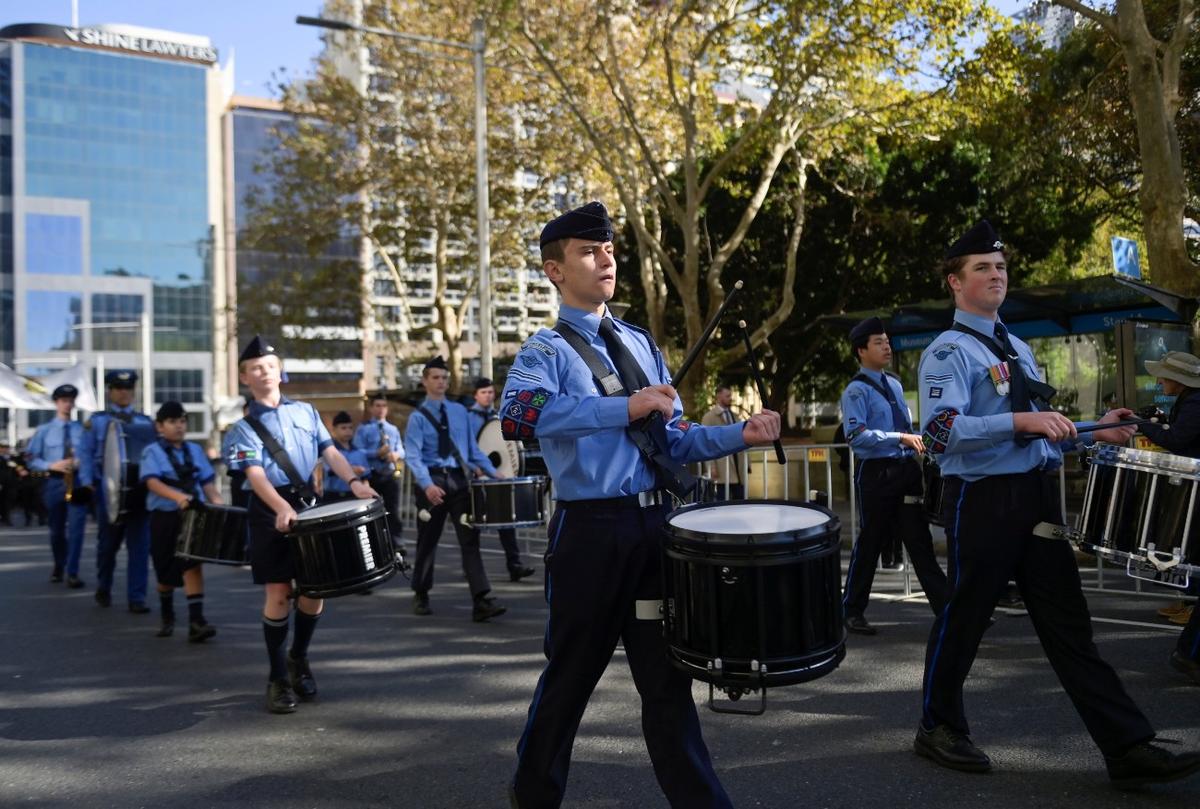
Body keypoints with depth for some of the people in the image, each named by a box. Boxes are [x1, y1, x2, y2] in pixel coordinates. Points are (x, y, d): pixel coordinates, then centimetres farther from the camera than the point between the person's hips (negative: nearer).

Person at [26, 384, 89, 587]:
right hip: (54, 482, 2)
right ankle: (58, 567, 36)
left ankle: (72, 573, -7)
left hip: (78, 481, -2)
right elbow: (32, 460, 3)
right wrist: (52, 465, -13)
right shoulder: (44, 430, 5)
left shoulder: (83, 429, 1)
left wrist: (80, 463, -17)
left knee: (76, 528, -11)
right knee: (57, 530, 15)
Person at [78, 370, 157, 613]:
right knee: (108, 543, 9)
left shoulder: (146, 422, 12)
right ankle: (103, 588, 32)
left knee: (139, 545, -2)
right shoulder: (97, 421, 9)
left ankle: (137, 598, 2)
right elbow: (86, 453, 4)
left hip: (140, 489, 1)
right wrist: (87, 482, -8)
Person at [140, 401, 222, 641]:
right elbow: (152, 481, -17)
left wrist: (218, 504, -7)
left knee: (193, 565, -13)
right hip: (165, 517, -1)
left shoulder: (195, 450, 11)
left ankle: (196, 622, -18)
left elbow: (207, 482, 11)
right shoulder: (152, 452, -1)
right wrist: (177, 496, -34)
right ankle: (167, 618, 33)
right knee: (166, 572, 11)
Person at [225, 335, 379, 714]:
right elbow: (255, 474, -14)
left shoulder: (305, 411, 12)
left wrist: (353, 481, -12)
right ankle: (278, 679, 10)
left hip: (309, 504, 4)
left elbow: (330, 451, 7)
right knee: (278, 593, -3)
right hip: (270, 512, -3)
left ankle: (299, 658, 29)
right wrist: (281, 508, -31)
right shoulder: (245, 427, -1)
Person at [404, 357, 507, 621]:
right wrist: (427, 484, -28)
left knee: (470, 540, -7)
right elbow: (413, 456, -13)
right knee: (428, 542, 10)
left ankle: (481, 601, -12)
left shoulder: (460, 411, 11)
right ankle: (420, 595, 29)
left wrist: (492, 471, 2)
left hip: (460, 480, 3)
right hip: (433, 482, -2)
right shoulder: (418, 417, -2)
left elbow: (472, 447, 14)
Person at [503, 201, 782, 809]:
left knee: (666, 675, 12)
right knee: (572, 674, 11)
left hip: (656, 524, 5)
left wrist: (739, 435, -2)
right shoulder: (547, 350, -4)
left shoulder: (640, 342, 14)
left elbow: (674, 438, 15)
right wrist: (625, 406, -30)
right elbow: (518, 417, -27)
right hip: (591, 530, -5)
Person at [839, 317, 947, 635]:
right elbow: (856, 436, -21)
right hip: (877, 473, -6)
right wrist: (900, 438, -26)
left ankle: (945, 607, 9)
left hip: (906, 469, 6)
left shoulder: (894, 383, 15)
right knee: (870, 543, 3)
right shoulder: (856, 390, -10)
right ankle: (852, 611, 17)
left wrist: (915, 442, 10)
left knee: (920, 540, 6)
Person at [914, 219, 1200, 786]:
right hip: (983, 501, -7)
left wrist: (1095, 431, 10)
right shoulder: (948, 351, -8)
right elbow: (942, 431, -22)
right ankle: (938, 729, 24)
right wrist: (1019, 421, -28)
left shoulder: (1018, 348, 19)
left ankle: (1129, 749, 13)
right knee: (964, 618, 6)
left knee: (1068, 623, 9)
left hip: (1037, 497, 8)